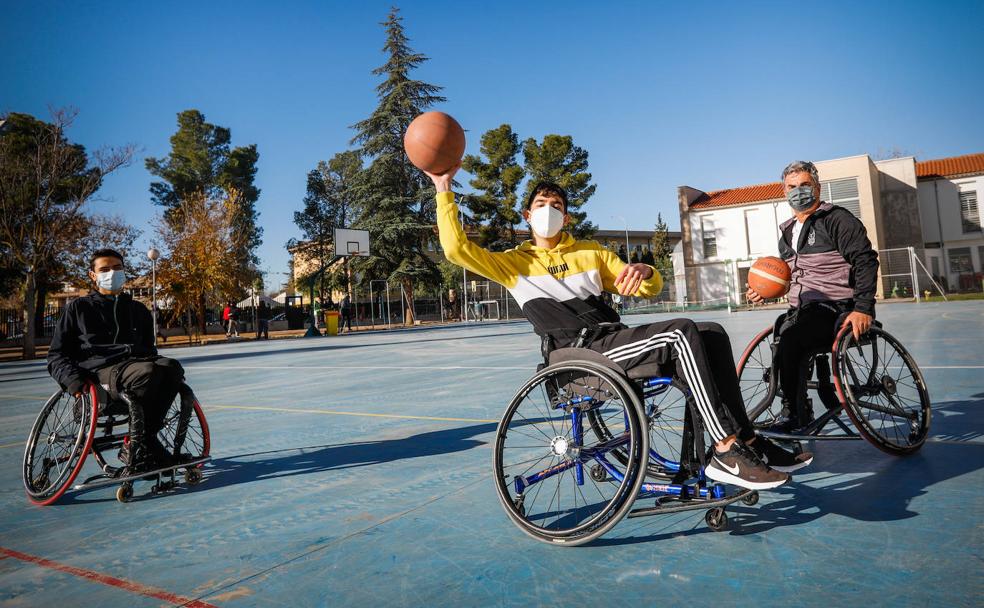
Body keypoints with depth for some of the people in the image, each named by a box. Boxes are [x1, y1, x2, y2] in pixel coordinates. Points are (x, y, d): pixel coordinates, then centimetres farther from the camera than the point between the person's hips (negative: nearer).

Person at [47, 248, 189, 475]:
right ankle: (140, 447, -26)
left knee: (172, 367, -33)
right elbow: (56, 355, 13)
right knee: (147, 372, -38)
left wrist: (161, 367, 8)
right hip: (100, 369, -4)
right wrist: (74, 380, -8)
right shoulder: (79, 308, 18)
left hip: (138, 362, 4)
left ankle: (140, 444, -25)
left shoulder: (138, 310, 28)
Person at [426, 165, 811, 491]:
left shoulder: (592, 253, 25)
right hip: (582, 352, -6)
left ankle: (745, 439, -7)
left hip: (616, 340, 6)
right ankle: (727, 453, -24)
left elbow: (650, 289, 20)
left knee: (712, 334, -9)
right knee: (681, 333, -26)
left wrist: (643, 272, -5)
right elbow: (457, 248, -4)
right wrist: (444, 190, -4)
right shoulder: (513, 263, 11)